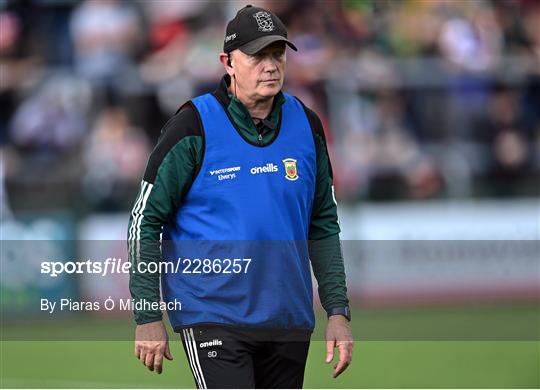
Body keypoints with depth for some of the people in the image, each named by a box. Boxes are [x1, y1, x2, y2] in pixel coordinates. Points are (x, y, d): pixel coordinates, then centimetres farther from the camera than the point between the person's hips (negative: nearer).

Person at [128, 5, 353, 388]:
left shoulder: (306, 125, 7)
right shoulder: (195, 126, -7)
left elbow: (324, 223, 16)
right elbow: (145, 220, -3)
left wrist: (338, 310, 9)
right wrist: (148, 317, -7)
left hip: (290, 322, 5)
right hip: (213, 320, -5)